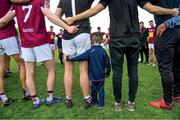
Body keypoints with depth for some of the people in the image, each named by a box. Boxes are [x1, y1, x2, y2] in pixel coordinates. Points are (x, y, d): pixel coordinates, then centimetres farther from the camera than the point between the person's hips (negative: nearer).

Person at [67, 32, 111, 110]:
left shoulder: (90, 51, -11)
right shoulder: (103, 51, -4)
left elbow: (81, 57, -15)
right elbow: (107, 63, 0)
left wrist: (70, 58, -5)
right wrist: (107, 72, 14)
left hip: (93, 76, -1)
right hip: (101, 76, 2)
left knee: (94, 89, 15)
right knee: (101, 90, 9)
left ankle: (95, 102, 29)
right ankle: (101, 104, 15)